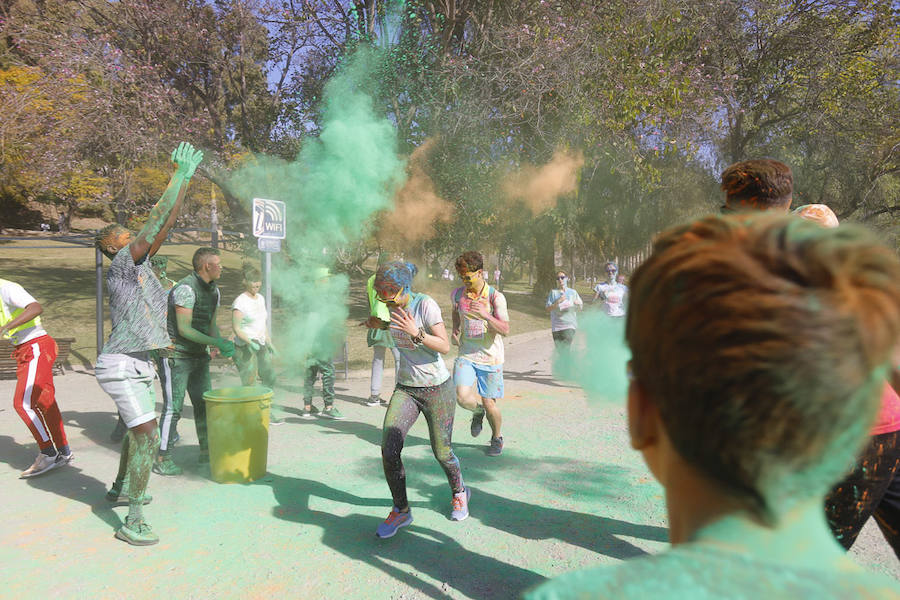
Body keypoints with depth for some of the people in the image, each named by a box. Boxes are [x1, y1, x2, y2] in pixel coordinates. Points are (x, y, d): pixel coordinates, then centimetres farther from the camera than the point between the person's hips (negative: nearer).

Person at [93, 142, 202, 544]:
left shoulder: (140, 264, 12)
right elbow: (156, 224, -22)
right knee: (147, 436, -12)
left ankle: (120, 489, 45)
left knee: (138, 431, 24)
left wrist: (184, 181, 5)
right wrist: (180, 176, -23)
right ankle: (133, 522, -3)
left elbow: (164, 226, 9)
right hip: (121, 366, -10)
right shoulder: (121, 265, -12)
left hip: (138, 364, 10)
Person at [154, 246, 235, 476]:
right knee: (173, 407, -5)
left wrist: (222, 344, -1)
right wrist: (216, 343, -21)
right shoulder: (185, 289, -18)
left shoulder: (214, 291, 10)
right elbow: (184, 329, -20)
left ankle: (206, 451, 23)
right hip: (177, 355, -8)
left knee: (204, 403, 12)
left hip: (199, 355, 9)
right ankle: (162, 459, 5)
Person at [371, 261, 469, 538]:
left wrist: (416, 333, -34)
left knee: (442, 452, 8)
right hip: (405, 389, 5)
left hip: (437, 389, -4)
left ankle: (459, 494, 40)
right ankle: (401, 510, 10)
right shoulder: (393, 306, 1)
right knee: (388, 449, -11)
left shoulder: (426, 304, -17)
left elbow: (445, 346, -22)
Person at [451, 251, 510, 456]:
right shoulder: (457, 294, -1)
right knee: (462, 397, -18)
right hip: (466, 355, 3)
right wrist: (455, 329, 7)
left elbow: (505, 330, -20)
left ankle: (497, 438, 35)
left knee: (489, 404, 4)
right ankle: (478, 412, 20)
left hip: (491, 357, -2)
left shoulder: (495, 297, -13)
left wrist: (485, 315, -35)